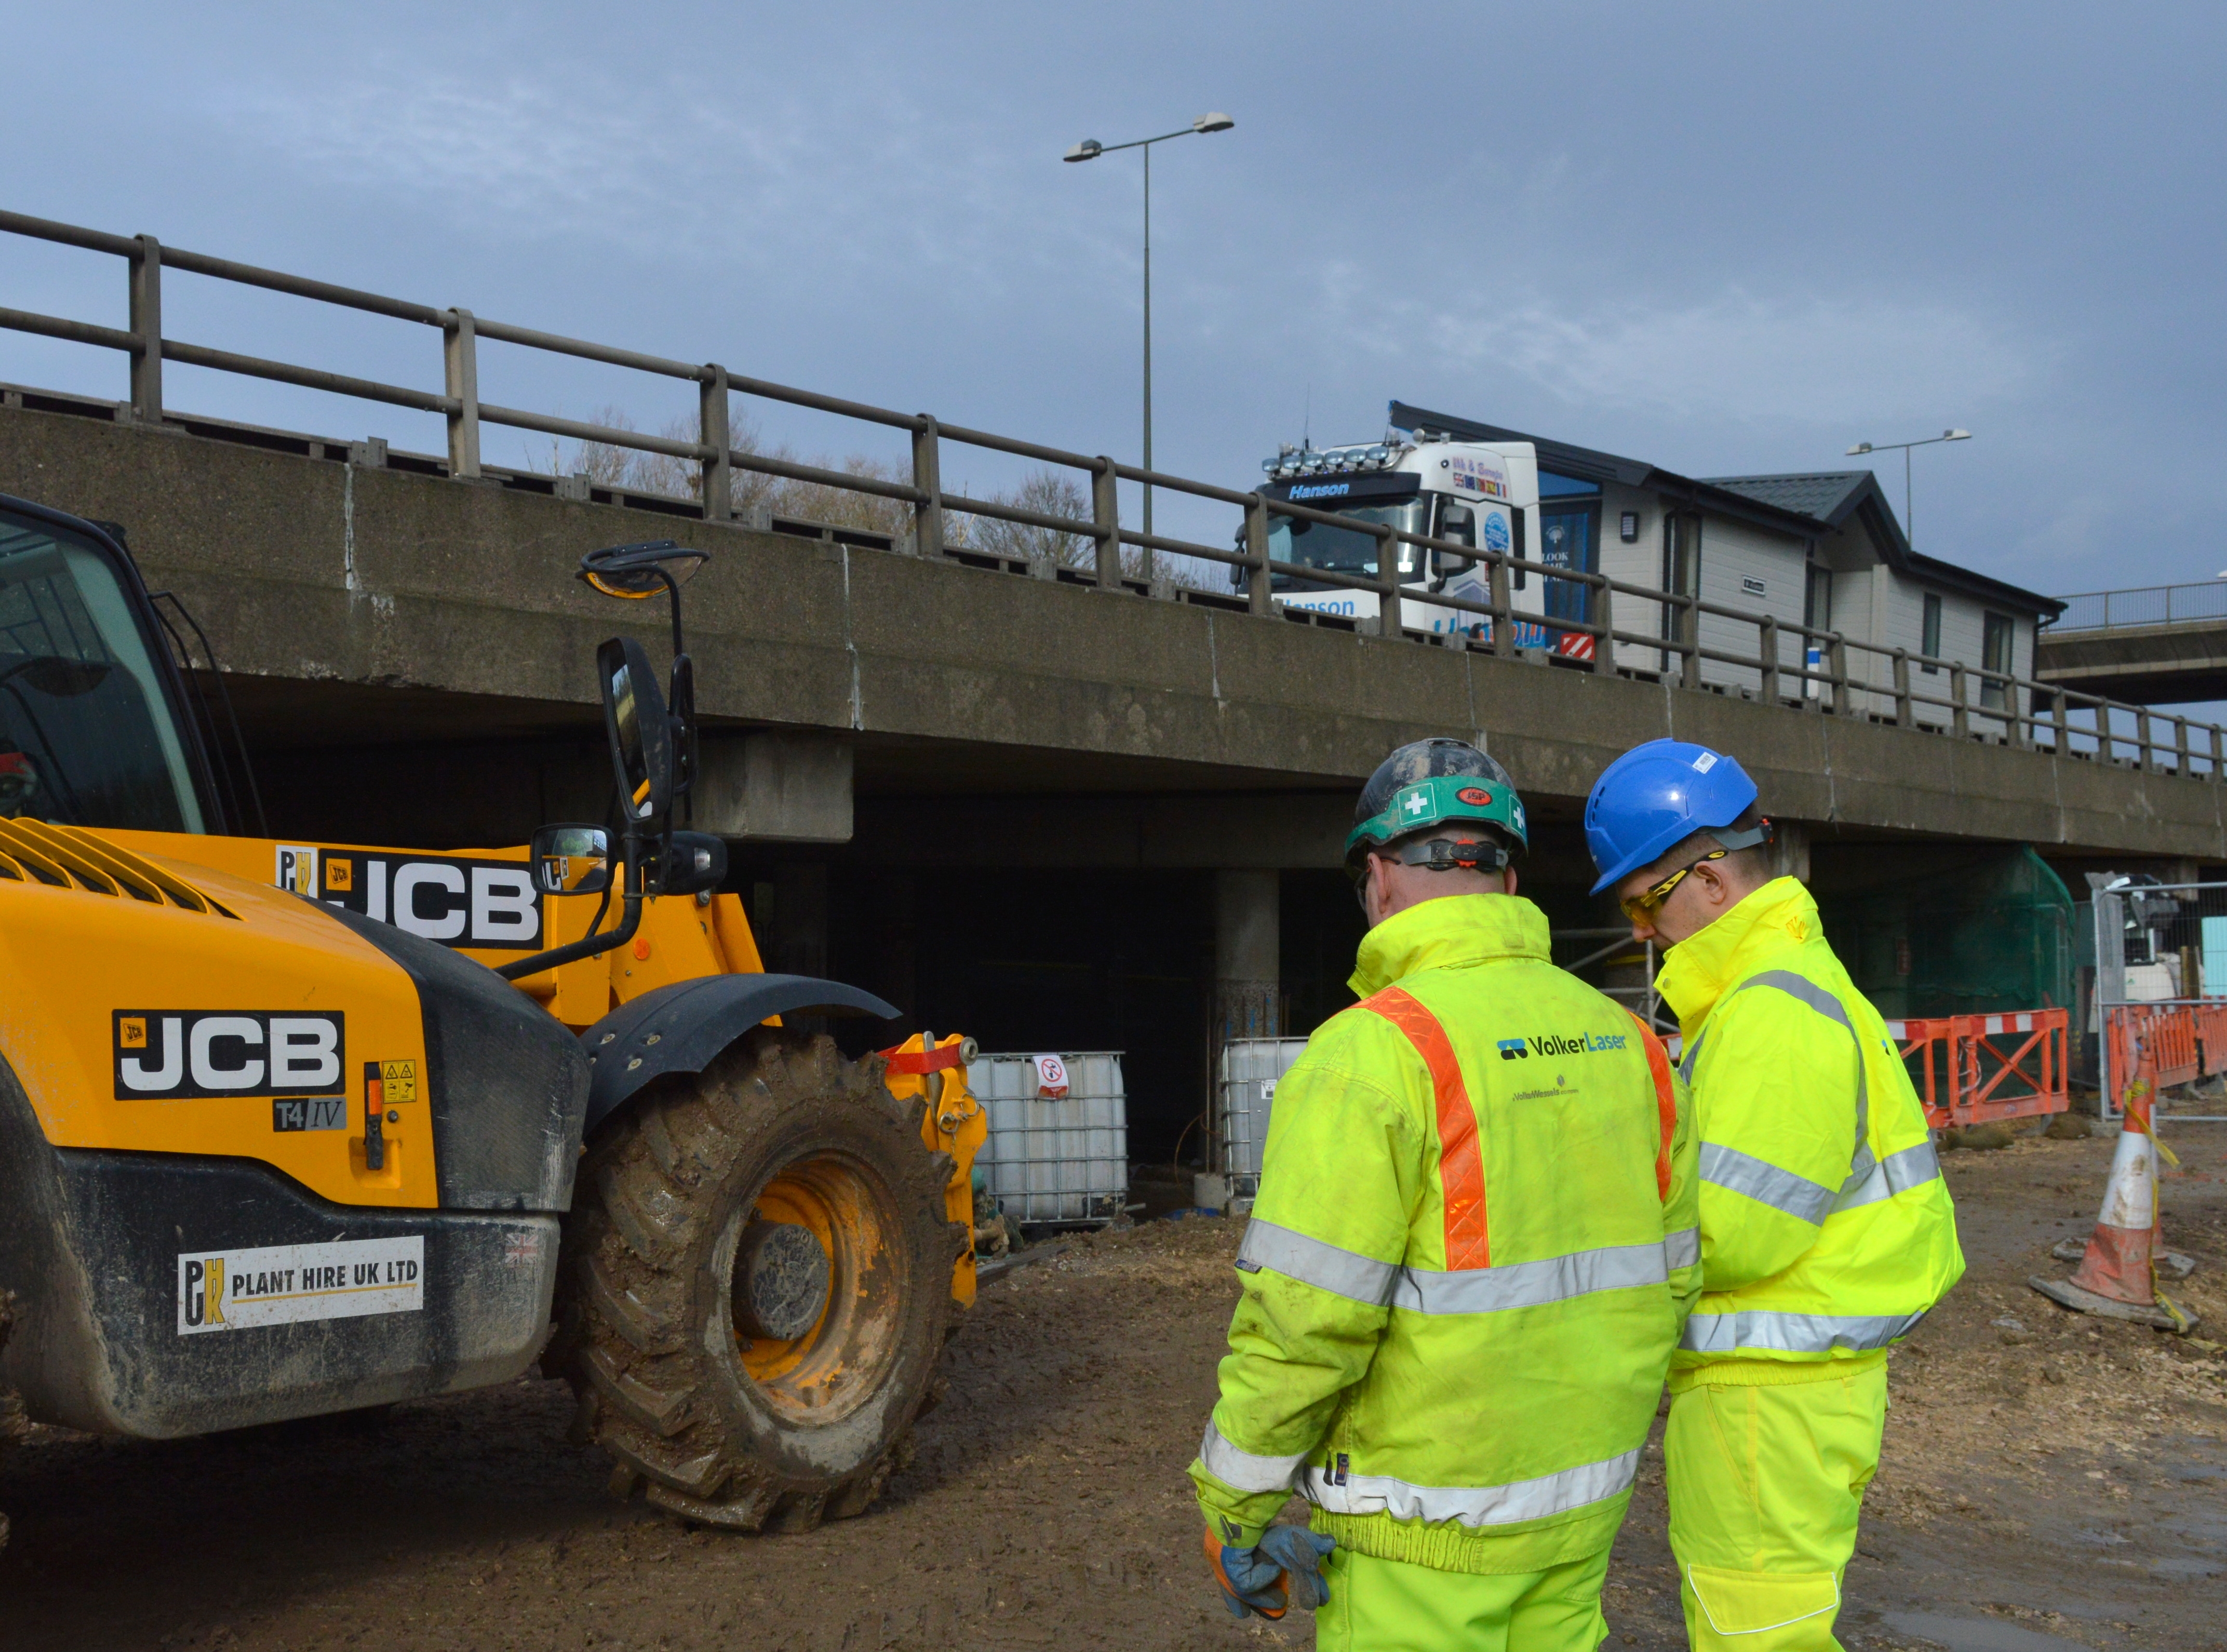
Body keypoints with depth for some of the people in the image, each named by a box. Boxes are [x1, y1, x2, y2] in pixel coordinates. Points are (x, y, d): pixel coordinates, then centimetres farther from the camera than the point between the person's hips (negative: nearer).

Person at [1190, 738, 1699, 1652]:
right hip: (1581, 1505, 7)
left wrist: (1233, 1505, -8)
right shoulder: (1620, 1038, 3)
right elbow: (1668, 1272, 10)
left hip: (1423, 1528, -6)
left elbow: (1302, 1324, -21)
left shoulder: (1372, 1052, -18)